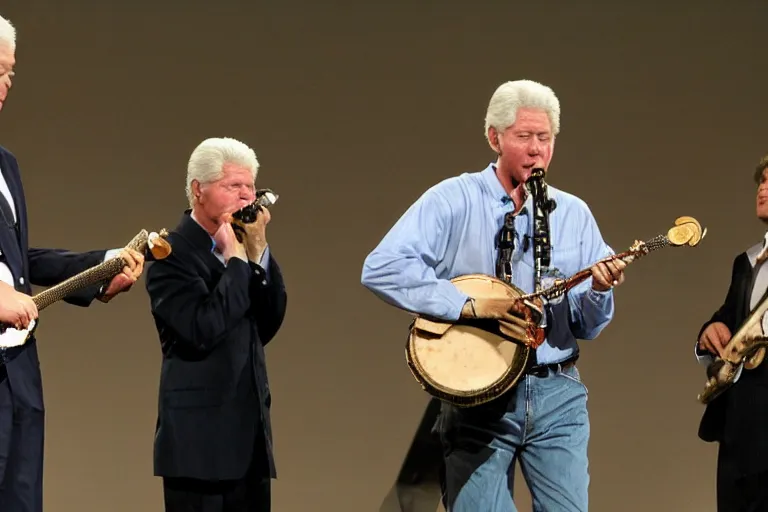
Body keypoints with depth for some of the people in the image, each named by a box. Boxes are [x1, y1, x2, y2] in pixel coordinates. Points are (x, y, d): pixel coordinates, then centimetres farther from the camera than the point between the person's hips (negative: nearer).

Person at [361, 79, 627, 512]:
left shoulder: (573, 213, 10)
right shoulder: (454, 200, -2)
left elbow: (587, 327, 12)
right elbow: (381, 268, -15)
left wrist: (599, 291, -11)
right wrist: (469, 305, -19)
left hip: (557, 394, 3)